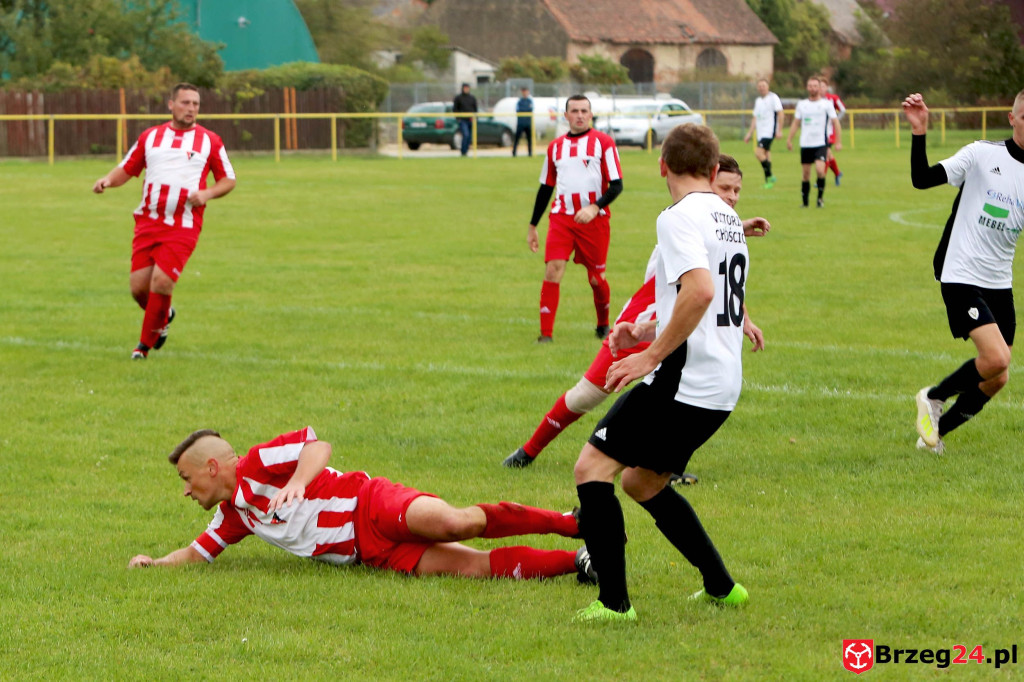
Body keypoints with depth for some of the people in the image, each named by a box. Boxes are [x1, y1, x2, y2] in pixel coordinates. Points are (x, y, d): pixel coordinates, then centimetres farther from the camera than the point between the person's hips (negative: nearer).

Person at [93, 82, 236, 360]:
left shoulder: (209, 141, 6)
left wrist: (207, 193, -8)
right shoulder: (150, 137, 12)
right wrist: (108, 180, -4)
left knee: (161, 282, -16)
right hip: (148, 222, 3)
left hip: (184, 226, -3)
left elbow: (228, 180, 11)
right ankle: (163, 316, 32)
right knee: (138, 286, -3)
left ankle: (146, 344, 3)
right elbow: (126, 170, 17)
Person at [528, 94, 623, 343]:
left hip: (594, 220, -2)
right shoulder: (555, 147, 12)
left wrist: (594, 208, -21)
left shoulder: (603, 142, 0)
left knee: (596, 278, 5)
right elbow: (545, 188, 20)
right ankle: (546, 333, -12)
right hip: (561, 218, 2)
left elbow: (616, 185, -5)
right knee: (552, 270, -13)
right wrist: (532, 226, 20)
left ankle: (603, 326, 31)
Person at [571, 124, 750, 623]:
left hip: (684, 377, -9)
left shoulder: (680, 217, -12)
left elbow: (700, 290, -27)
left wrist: (651, 357, -22)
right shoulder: (727, 218, 17)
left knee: (593, 466, -8)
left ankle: (614, 601, -14)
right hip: (723, 383, 9)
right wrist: (645, 331, 18)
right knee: (642, 481, 22)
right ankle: (721, 586, 24)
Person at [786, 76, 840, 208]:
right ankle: (805, 201, 15)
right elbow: (795, 123, 16)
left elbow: (835, 122, 1)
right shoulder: (801, 104, 10)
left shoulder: (827, 104, 1)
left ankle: (820, 197, -3)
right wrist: (789, 139, 8)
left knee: (820, 170, -21)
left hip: (821, 144, -3)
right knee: (806, 174, 5)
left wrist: (838, 142, -5)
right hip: (805, 144, 3)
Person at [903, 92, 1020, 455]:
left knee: (998, 379, 6)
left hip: (1000, 284, 6)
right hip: (961, 276, -6)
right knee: (996, 358, -22)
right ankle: (933, 398, 5)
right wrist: (919, 133, -25)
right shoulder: (982, 154, -8)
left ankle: (935, 432, 26)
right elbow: (923, 179, -12)